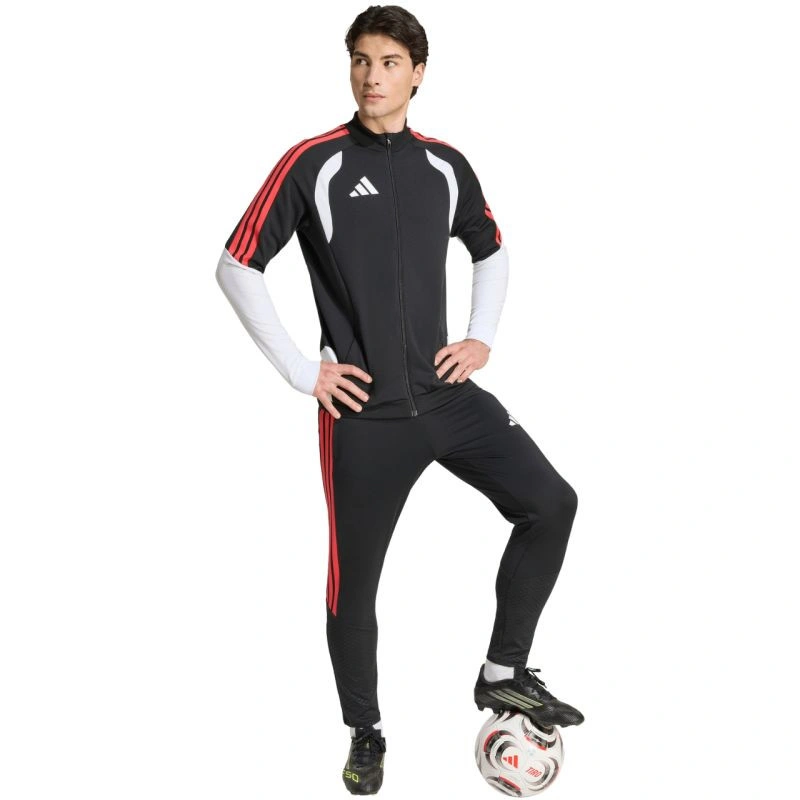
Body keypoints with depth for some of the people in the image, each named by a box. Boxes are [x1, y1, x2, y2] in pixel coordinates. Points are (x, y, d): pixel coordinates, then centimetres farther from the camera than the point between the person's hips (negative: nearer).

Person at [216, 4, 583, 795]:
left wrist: (482, 338, 9)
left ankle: (504, 673, 10)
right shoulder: (313, 164, -8)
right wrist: (301, 371, -9)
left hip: (446, 394, 4)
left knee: (550, 502, -7)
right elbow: (236, 268, -6)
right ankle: (365, 733, 27)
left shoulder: (446, 165, 6)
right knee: (354, 578, 5)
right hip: (364, 413, -4)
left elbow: (491, 251, 24)